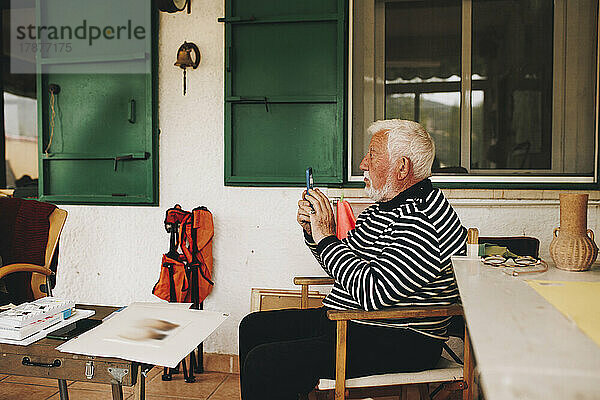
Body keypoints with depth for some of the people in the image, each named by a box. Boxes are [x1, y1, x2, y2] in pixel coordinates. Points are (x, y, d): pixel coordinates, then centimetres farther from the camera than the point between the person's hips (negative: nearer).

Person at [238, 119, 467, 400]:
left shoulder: (423, 223, -21)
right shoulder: (383, 208, 12)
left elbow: (373, 293, -29)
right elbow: (342, 269, 19)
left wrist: (327, 239, -18)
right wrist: (312, 229, 2)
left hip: (397, 344, -10)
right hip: (345, 322, 11)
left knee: (262, 364, -22)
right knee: (253, 327, 15)